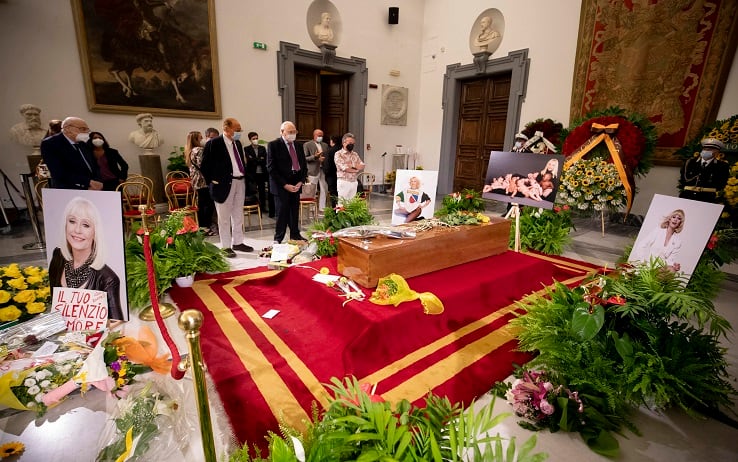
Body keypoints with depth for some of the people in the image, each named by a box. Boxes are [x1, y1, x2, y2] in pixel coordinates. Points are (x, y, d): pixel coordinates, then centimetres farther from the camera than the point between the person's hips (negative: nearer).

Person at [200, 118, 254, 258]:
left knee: (238, 215, 13)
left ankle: (237, 242, 24)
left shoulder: (238, 143, 12)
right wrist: (213, 182, -7)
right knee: (224, 217, 1)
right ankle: (226, 246, 9)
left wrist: (244, 178, 11)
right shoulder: (214, 143, -10)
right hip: (225, 184, -7)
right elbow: (204, 165, -8)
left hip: (240, 182, 7)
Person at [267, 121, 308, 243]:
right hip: (281, 186, -5)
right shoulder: (273, 145, -5)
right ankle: (278, 239, 12)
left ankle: (295, 235, 24)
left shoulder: (298, 145, 13)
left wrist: (301, 181, 0)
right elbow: (271, 168, -10)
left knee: (295, 212, 10)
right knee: (282, 213, 0)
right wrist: (285, 185, -13)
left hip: (296, 184, 5)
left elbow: (304, 165, 16)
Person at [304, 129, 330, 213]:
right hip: (313, 171, -5)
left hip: (323, 170, 5)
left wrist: (324, 159, -5)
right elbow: (305, 158, -5)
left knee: (324, 190, 4)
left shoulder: (325, 145, 17)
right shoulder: (307, 145, 1)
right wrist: (314, 157, -19)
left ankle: (322, 208, 12)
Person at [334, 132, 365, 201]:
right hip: (343, 182, -5)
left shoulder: (355, 154, 14)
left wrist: (352, 165, -12)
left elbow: (362, 166, 5)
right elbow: (345, 168, -15)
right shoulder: (338, 154, -5)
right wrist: (357, 169, -1)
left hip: (354, 182, 6)